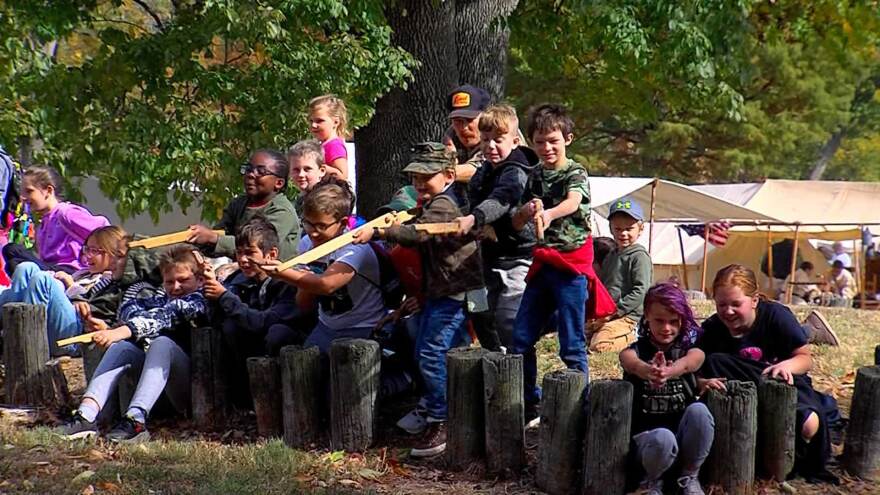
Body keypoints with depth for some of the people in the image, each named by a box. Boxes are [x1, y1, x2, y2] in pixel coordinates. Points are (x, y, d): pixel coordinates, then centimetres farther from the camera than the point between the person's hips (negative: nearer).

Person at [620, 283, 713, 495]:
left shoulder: (689, 349, 3)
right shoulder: (635, 350, -1)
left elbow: (688, 363, -25)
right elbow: (632, 363, -28)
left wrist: (668, 372, -52)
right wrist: (648, 371, -56)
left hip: (684, 434, 2)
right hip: (647, 433, -2)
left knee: (699, 411, -30)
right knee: (663, 439, -36)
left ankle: (689, 477, -6)